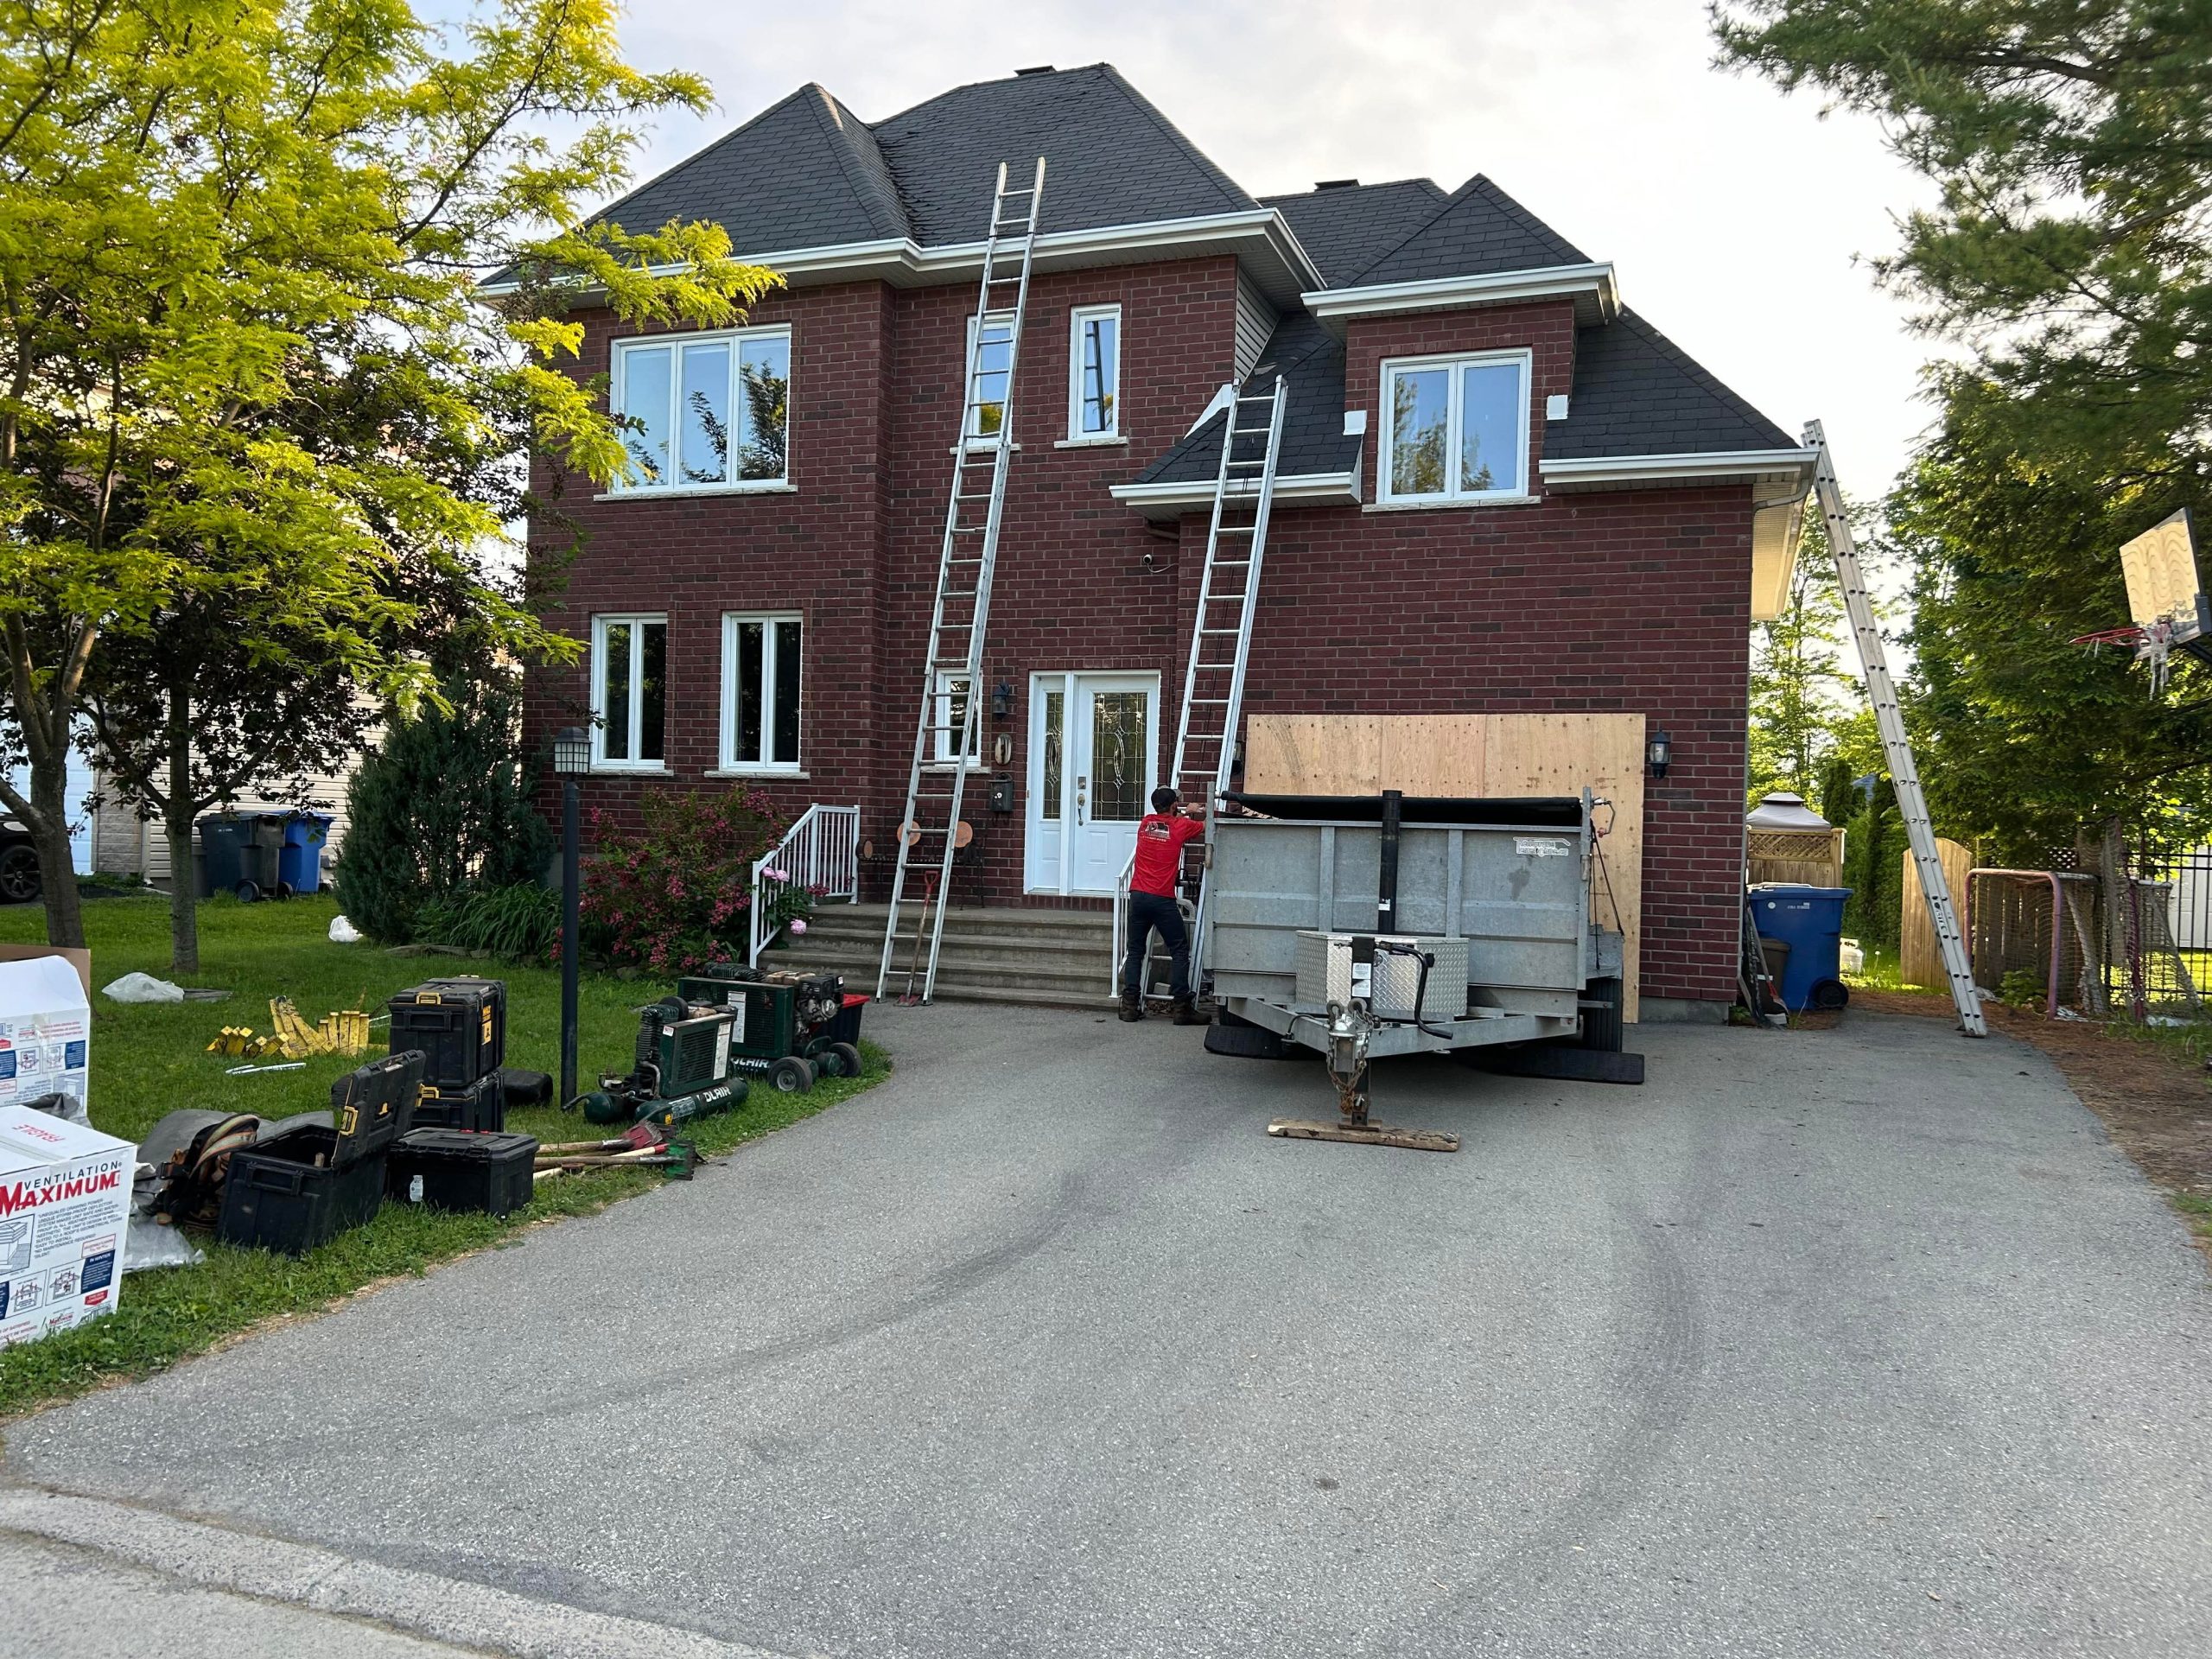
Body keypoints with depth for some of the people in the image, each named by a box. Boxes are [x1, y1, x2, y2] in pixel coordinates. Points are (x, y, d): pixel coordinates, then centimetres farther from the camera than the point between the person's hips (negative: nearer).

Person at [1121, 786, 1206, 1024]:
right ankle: (1182, 1008, 0)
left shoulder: (1145, 823, 10)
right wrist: (1196, 812, 37)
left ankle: (1130, 1005, 5)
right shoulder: (1181, 825, -1)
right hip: (1163, 899, -4)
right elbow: (1207, 825, 18)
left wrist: (1184, 813, 43)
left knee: (1135, 951, 11)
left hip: (1138, 896, 4)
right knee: (1180, 951, 3)